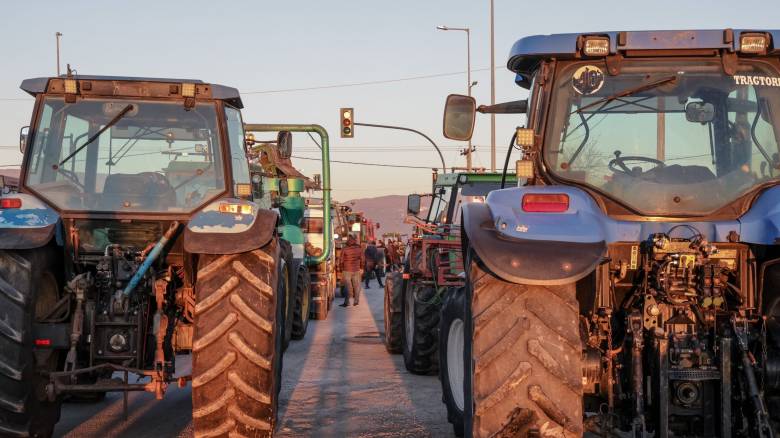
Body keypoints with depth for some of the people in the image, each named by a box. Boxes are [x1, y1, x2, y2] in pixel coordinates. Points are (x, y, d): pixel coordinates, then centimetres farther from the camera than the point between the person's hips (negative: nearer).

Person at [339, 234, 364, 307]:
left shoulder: (344, 249, -10)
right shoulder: (359, 249, 0)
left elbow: (341, 260, -6)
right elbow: (362, 259, 7)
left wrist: (341, 269, 7)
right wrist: (361, 268, 19)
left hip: (347, 270, -2)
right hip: (356, 270, 2)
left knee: (348, 286, 1)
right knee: (356, 286, 11)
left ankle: (346, 302, -1)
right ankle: (356, 301, 14)